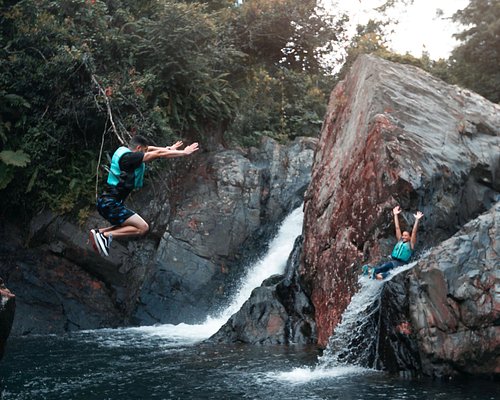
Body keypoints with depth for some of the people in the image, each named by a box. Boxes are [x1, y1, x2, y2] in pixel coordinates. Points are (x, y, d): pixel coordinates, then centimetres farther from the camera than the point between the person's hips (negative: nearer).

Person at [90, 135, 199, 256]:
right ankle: (106, 235, -15)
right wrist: (184, 152, -12)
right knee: (143, 228, -12)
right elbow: (159, 154, -17)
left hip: (106, 202, 10)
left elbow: (150, 149, 21)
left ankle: (99, 232, 11)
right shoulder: (128, 157, -18)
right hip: (110, 204, -10)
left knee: (130, 225, 24)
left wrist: (169, 149, 22)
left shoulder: (122, 150, 8)